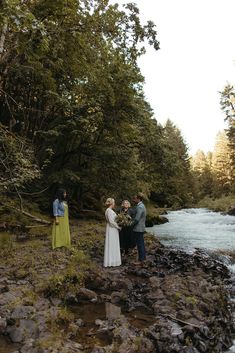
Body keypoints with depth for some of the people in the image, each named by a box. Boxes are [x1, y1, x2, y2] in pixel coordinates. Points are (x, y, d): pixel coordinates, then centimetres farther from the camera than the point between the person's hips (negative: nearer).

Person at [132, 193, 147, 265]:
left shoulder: (139, 207, -20)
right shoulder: (142, 206, 12)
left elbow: (137, 219, -23)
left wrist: (132, 224, -8)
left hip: (138, 229, -10)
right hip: (142, 228, 10)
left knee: (140, 245, -2)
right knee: (142, 244, 15)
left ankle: (141, 260, 6)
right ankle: (143, 258, 24)